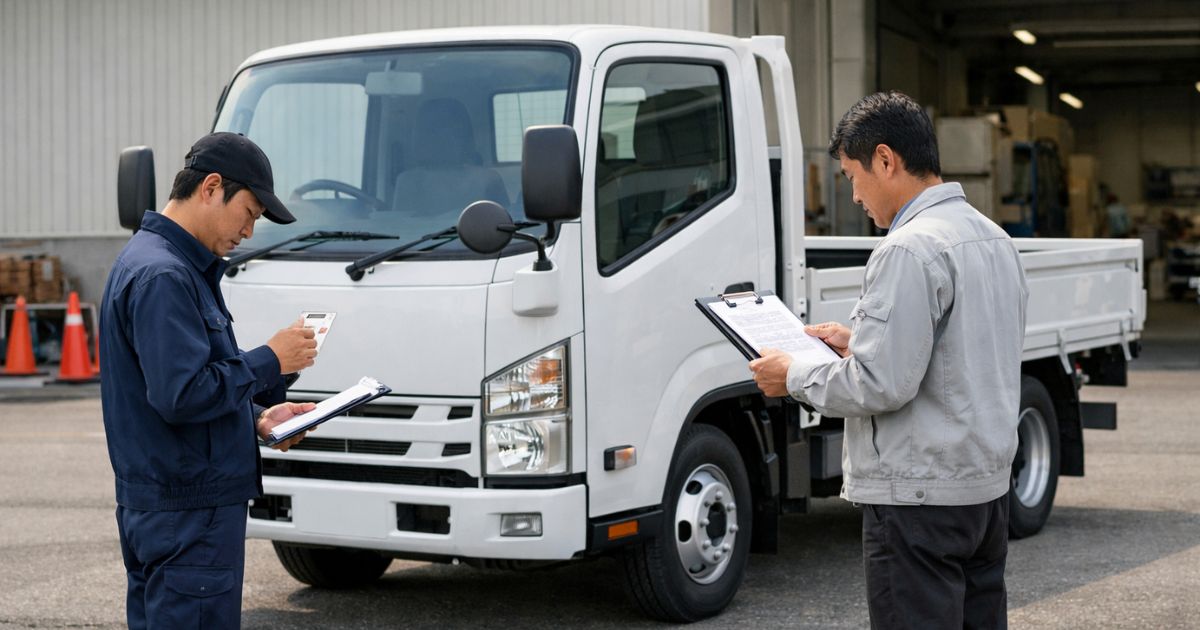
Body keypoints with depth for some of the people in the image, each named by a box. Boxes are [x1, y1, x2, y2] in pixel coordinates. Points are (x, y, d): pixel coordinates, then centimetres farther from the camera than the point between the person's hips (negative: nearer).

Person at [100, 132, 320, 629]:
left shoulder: (178, 266, 16)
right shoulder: (161, 276, -18)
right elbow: (180, 396, -25)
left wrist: (257, 418, 9)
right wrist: (269, 361, -14)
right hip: (188, 514, -11)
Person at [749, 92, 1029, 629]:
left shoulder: (908, 251, -17)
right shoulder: (994, 238, 13)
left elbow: (882, 385, -22)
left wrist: (794, 377, -7)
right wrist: (860, 342, 18)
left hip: (919, 496, -10)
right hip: (988, 485, 10)